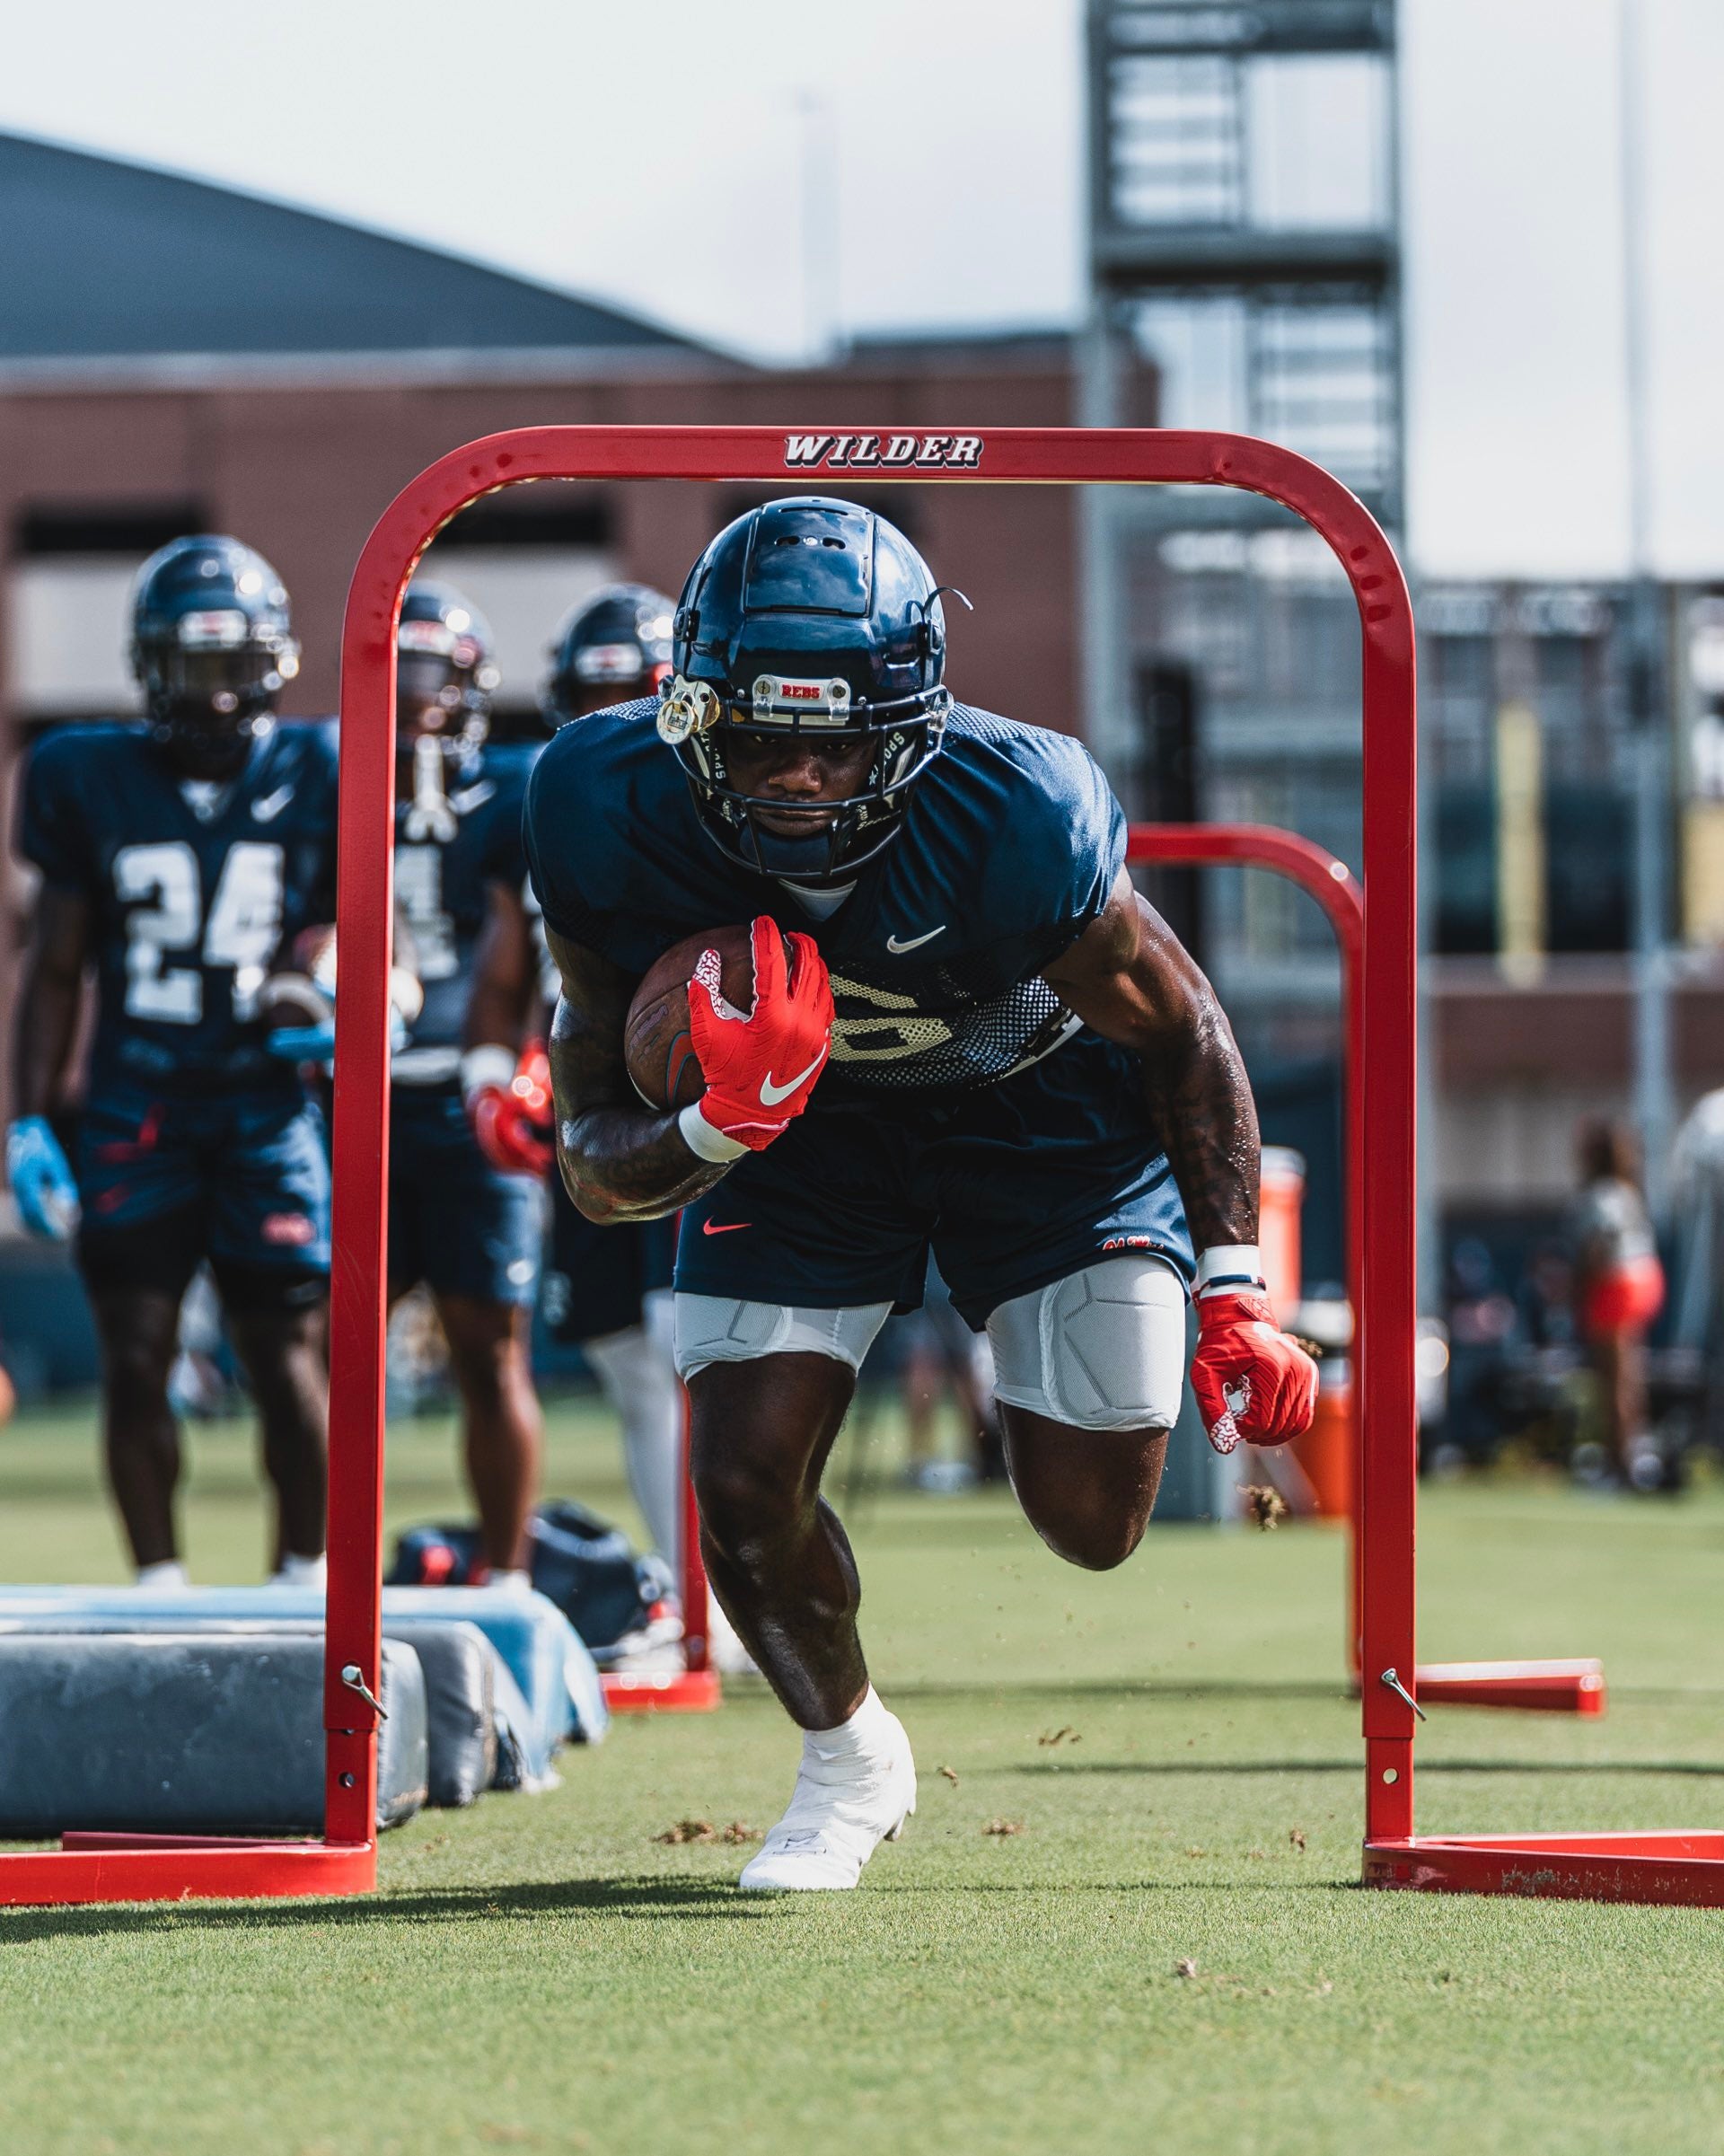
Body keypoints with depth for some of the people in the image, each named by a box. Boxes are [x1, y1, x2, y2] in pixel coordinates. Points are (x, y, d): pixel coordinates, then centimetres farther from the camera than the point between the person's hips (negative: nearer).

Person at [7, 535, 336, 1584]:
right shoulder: (90, 778, 4)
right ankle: (160, 1588, 9)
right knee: (136, 1361, -1)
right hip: (135, 1112, 1)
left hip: (267, 1103, -1)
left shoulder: (318, 778, 2)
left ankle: (305, 1585, 14)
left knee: (291, 1360, 0)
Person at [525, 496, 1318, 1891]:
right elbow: (596, 1164, -24)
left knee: (1090, 1525, -3)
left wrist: (1235, 1293, -18)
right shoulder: (614, 820, -31)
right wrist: (719, 1130, -46)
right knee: (747, 1491, -10)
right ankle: (847, 1761, 22)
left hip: (1042, 1103, -2)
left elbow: (1180, 1032, -17)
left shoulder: (1014, 823, -38)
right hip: (803, 1117, 2)